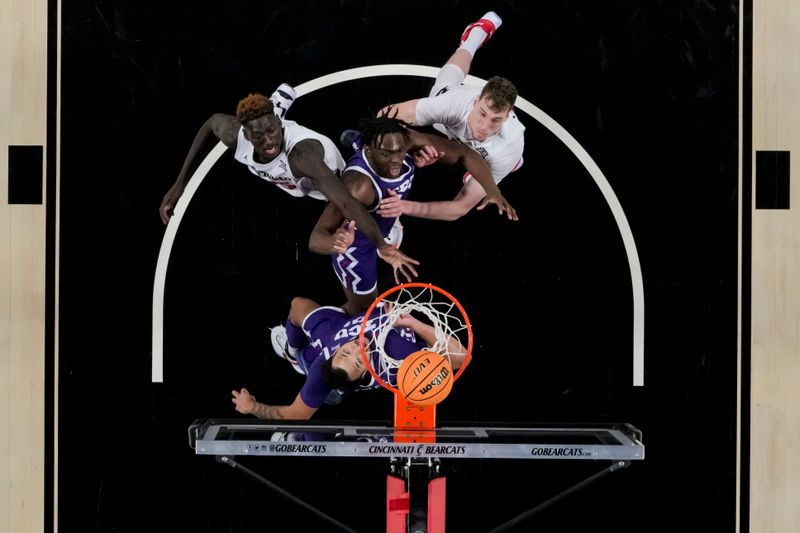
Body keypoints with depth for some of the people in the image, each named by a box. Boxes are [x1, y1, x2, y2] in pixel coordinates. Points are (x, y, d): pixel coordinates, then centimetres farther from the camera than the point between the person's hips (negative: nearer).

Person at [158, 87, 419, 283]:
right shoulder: (235, 136, -37)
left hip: (322, 169, -4)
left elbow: (346, 202, -61)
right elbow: (212, 121, -12)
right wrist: (180, 184, -12)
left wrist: (382, 245, -74)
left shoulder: (302, 153, -52)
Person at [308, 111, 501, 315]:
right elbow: (316, 239, -52)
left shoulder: (407, 141, -32)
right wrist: (335, 242, -75)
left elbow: (463, 153, -21)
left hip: (382, 227, 6)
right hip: (355, 242, -6)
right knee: (362, 309, 15)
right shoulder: (358, 185, -48)